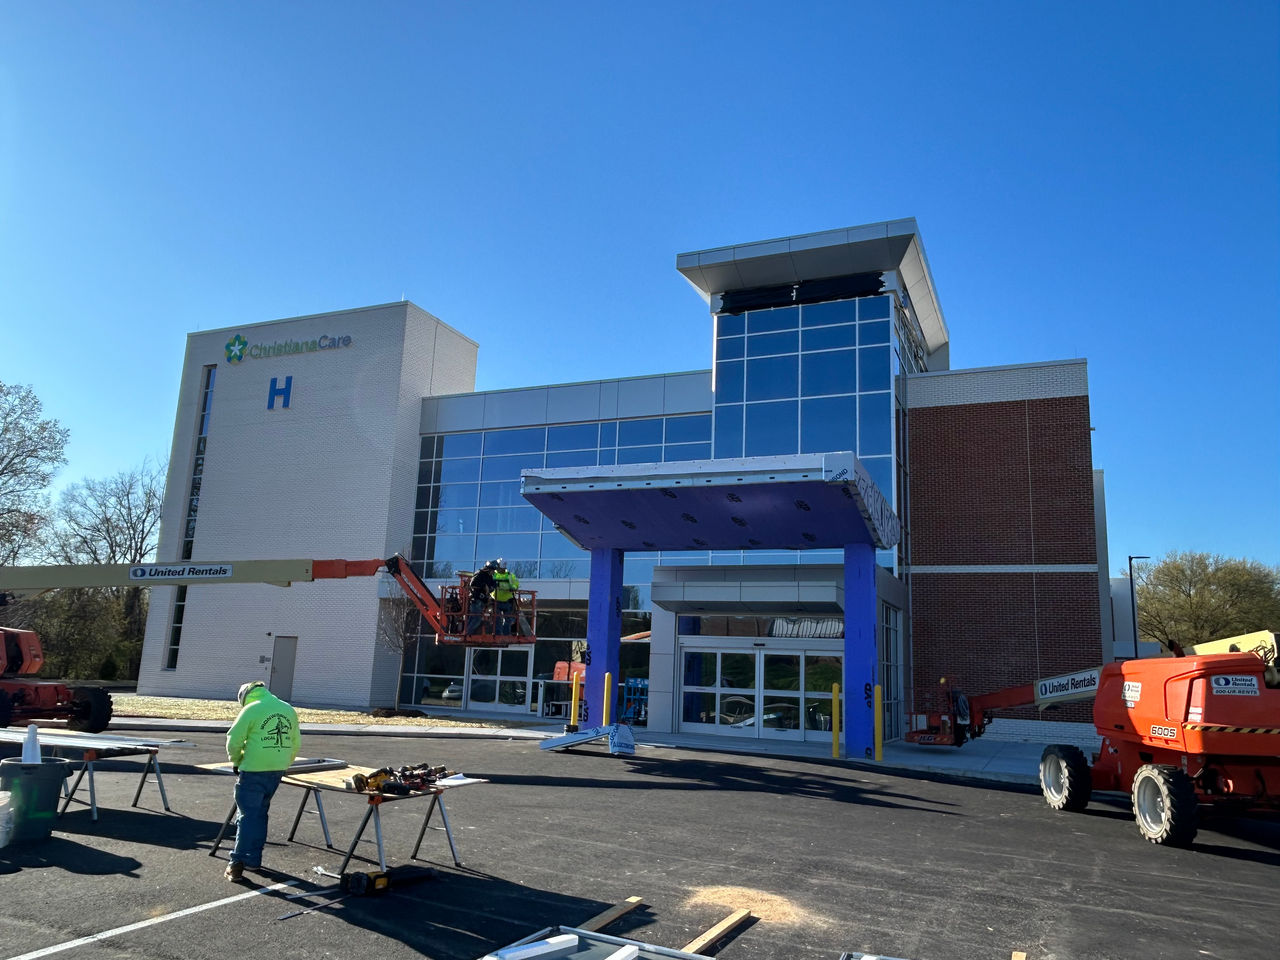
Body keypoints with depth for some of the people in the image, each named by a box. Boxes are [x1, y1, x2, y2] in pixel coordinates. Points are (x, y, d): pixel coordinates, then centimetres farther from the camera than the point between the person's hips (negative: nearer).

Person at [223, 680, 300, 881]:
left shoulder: (251, 709, -6)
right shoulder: (288, 710, 12)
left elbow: (234, 741, -6)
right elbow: (296, 744, 13)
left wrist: (236, 762, 11)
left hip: (253, 770, -6)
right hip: (278, 770, 6)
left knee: (247, 814, 0)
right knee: (260, 813, 17)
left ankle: (237, 863, -2)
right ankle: (253, 859, 22)